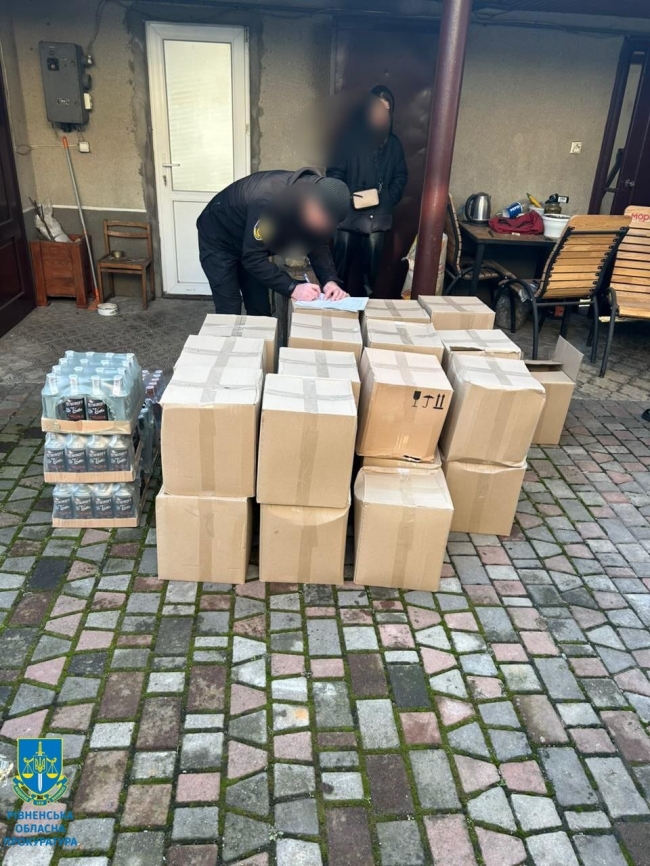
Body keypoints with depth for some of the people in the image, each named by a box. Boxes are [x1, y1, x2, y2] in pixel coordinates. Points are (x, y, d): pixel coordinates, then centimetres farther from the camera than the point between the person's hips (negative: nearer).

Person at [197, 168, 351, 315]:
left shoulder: (314, 198, -18)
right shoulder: (269, 200, -40)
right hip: (218, 242, -7)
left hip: (251, 243, 7)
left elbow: (317, 243, -8)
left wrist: (330, 280, -24)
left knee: (260, 310, 7)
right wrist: (292, 288, -39)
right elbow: (252, 258, -35)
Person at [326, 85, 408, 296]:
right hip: (349, 212, -3)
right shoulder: (350, 138, 1)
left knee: (372, 265, 7)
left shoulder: (394, 144, 12)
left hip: (378, 214, 3)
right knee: (341, 264, 1)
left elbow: (401, 176, 13)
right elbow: (334, 172, -2)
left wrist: (389, 198, -5)